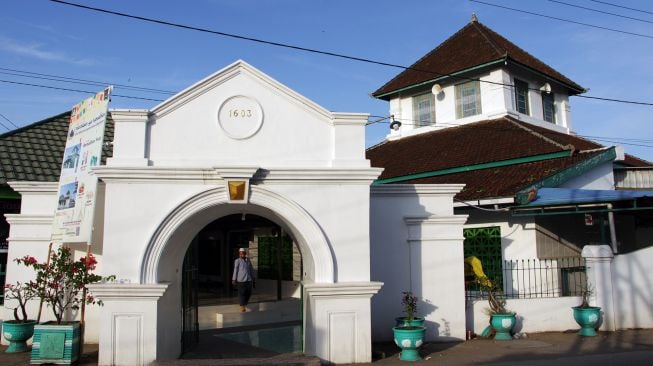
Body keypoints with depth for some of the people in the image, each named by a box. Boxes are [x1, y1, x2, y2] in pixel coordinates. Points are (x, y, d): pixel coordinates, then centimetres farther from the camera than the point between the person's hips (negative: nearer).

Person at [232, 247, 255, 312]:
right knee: (241, 293, -2)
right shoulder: (237, 261, -1)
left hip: (249, 280, 5)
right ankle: (242, 307, 10)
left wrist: (253, 279, 16)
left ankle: (244, 305, 23)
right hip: (241, 280, -4)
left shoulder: (248, 261, 13)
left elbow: (251, 270, 16)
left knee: (248, 293, 5)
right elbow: (235, 270, -3)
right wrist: (234, 280, -6)